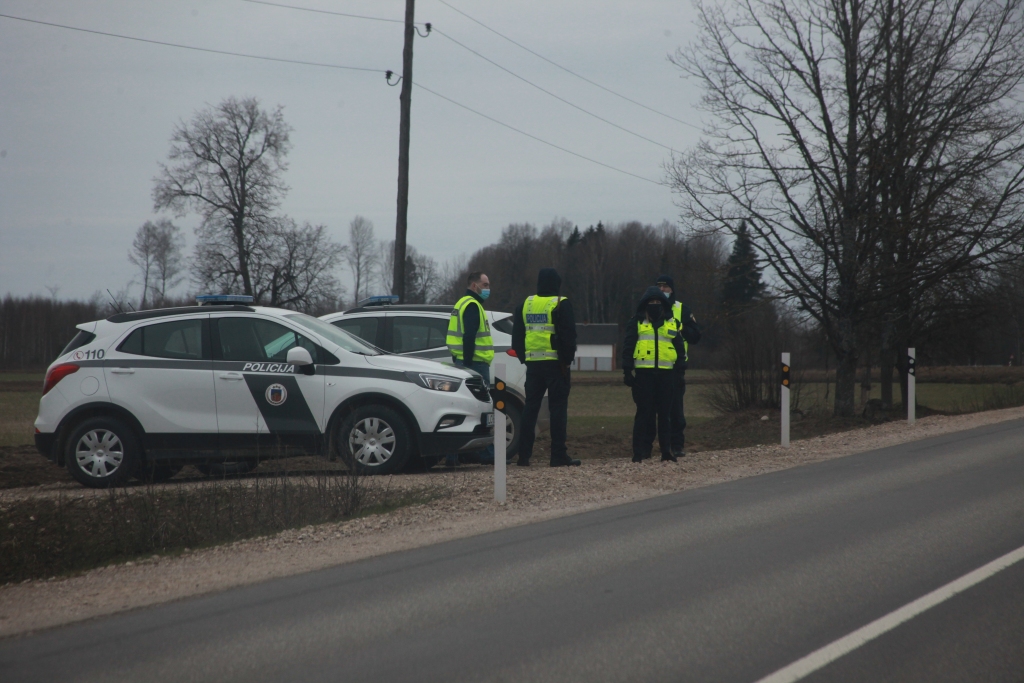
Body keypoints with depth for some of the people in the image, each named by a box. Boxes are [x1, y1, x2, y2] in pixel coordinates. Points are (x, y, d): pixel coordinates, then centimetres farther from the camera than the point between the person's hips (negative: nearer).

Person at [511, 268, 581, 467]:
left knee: (530, 407, 9)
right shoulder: (560, 304, -7)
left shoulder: (526, 304, 10)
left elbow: (517, 335, 15)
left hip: (533, 363, 5)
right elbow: (569, 335, -10)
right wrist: (568, 359, -2)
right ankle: (558, 456, -6)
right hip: (555, 363, -5)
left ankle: (524, 456, 6)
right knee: (558, 408, -3)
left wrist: (523, 358, 20)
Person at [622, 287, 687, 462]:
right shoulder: (636, 323, 6)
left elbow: (679, 347, 19)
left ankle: (667, 450, 10)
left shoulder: (672, 323, 15)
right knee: (644, 412, -3)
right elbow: (628, 348, 2)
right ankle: (640, 452, -1)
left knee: (665, 413, 4)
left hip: (666, 374, 3)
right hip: (644, 373, -3)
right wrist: (627, 371, -5)